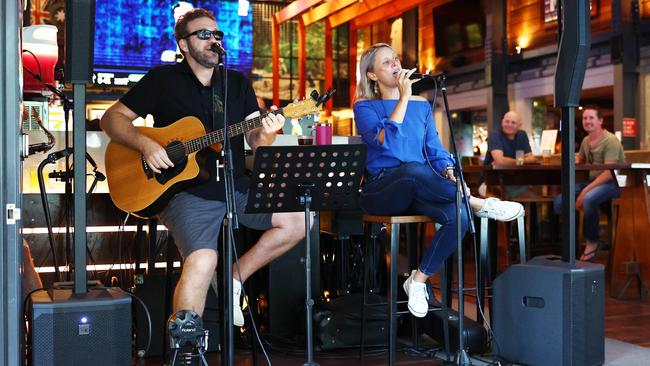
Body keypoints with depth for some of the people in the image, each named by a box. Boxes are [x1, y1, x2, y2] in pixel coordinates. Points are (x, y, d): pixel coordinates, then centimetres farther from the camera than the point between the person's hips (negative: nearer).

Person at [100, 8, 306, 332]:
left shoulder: (238, 83, 14)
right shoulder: (163, 80, 3)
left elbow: (255, 140, 6)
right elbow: (112, 117, 4)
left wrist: (266, 133, -19)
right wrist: (145, 144, -14)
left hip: (238, 188, 6)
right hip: (187, 192, -5)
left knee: (299, 220, -8)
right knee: (203, 260, -29)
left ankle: (235, 277, 7)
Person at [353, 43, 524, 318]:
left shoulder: (421, 105, 16)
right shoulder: (365, 106, 2)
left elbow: (435, 150, 12)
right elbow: (384, 141, -17)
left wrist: (449, 172, -10)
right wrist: (403, 98, -15)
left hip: (419, 192, 4)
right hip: (381, 190, -4)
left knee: (458, 216, -28)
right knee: (413, 170, -39)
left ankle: (418, 280, -12)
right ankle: (480, 204, -21)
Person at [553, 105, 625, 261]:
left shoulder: (610, 141, -15)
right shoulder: (586, 140, 10)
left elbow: (609, 173, -23)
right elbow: (580, 159, 29)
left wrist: (585, 191, -30)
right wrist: (575, 160, 3)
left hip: (613, 183, -8)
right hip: (593, 181, 8)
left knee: (588, 199, -38)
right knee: (559, 202, -11)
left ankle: (592, 242, -16)